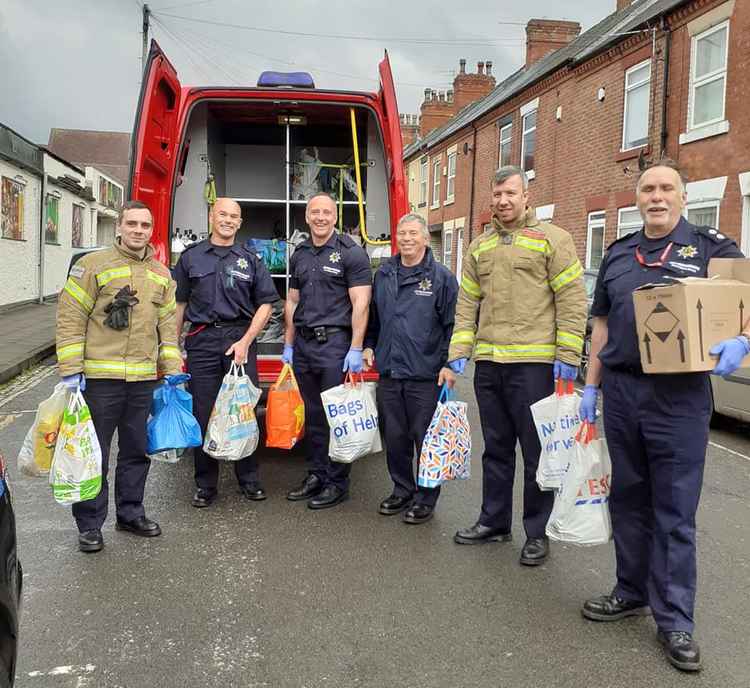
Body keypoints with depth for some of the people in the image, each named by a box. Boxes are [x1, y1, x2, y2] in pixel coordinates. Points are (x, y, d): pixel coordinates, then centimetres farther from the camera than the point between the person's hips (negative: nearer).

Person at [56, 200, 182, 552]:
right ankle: (89, 525, 16)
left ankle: (131, 513, 30)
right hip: (100, 378, -5)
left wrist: (172, 371, 9)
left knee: (137, 451, 14)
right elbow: (70, 319, -7)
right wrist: (71, 371, -12)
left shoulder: (161, 275, 12)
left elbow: (168, 326, 15)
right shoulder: (93, 265, -4)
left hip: (144, 380, 5)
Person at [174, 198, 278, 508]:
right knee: (203, 412, 2)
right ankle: (205, 485, 12)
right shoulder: (191, 257, 10)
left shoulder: (250, 260, 10)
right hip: (202, 340, 0)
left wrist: (246, 341, -7)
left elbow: (265, 304, 5)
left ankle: (249, 479, 15)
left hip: (241, 338, 0)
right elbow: (179, 304, 11)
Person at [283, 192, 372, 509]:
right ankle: (316, 475, 23)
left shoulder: (351, 253, -5)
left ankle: (338, 483, 9)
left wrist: (356, 349, -16)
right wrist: (288, 344, 15)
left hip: (335, 343, -6)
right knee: (313, 414, 12)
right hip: (303, 344, 6)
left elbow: (360, 302, -10)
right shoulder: (299, 254, 14)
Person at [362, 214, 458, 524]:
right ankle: (402, 490, 28)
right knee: (394, 437, 12)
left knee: (426, 439, 4)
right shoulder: (383, 274, 12)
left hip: (426, 375, -5)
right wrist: (368, 346, 14)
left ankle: (426, 498, 18)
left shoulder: (441, 277, -3)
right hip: (388, 372, 5)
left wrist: (449, 364, -10)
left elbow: (453, 324, -4)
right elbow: (373, 316, 24)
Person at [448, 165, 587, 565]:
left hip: (534, 362, -5)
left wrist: (567, 356, -12)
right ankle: (494, 522, 27)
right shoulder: (479, 247, 16)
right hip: (487, 363, 5)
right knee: (496, 448, 15)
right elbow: (467, 304, 15)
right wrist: (459, 352, 6)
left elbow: (572, 300, -6)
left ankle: (537, 533, 15)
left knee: (536, 450, 3)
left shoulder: (551, 239, -1)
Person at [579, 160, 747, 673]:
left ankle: (675, 620, 12)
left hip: (679, 396, -4)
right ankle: (633, 593, 29)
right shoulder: (618, 254, 13)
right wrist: (591, 387, 12)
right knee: (628, 498, 13)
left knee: (675, 510, 1)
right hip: (620, 390, 4)